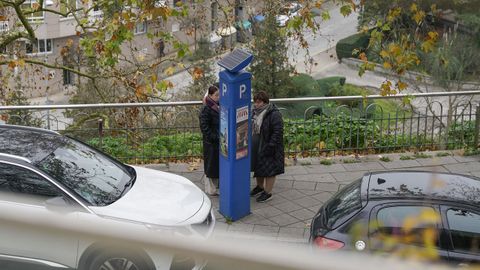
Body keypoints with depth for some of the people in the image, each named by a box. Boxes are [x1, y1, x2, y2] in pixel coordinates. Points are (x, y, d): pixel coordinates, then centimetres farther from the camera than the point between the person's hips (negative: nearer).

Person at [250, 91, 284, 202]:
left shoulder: (274, 114, -20)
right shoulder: (255, 112, 6)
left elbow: (277, 132, -22)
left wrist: (270, 146, -24)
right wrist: (249, 142, 14)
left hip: (267, 148, -8)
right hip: (256, 147, 8)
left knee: (269, 169, 2)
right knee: (258, 167, 20)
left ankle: (268, 192, 14)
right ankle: (260, 187, 39)